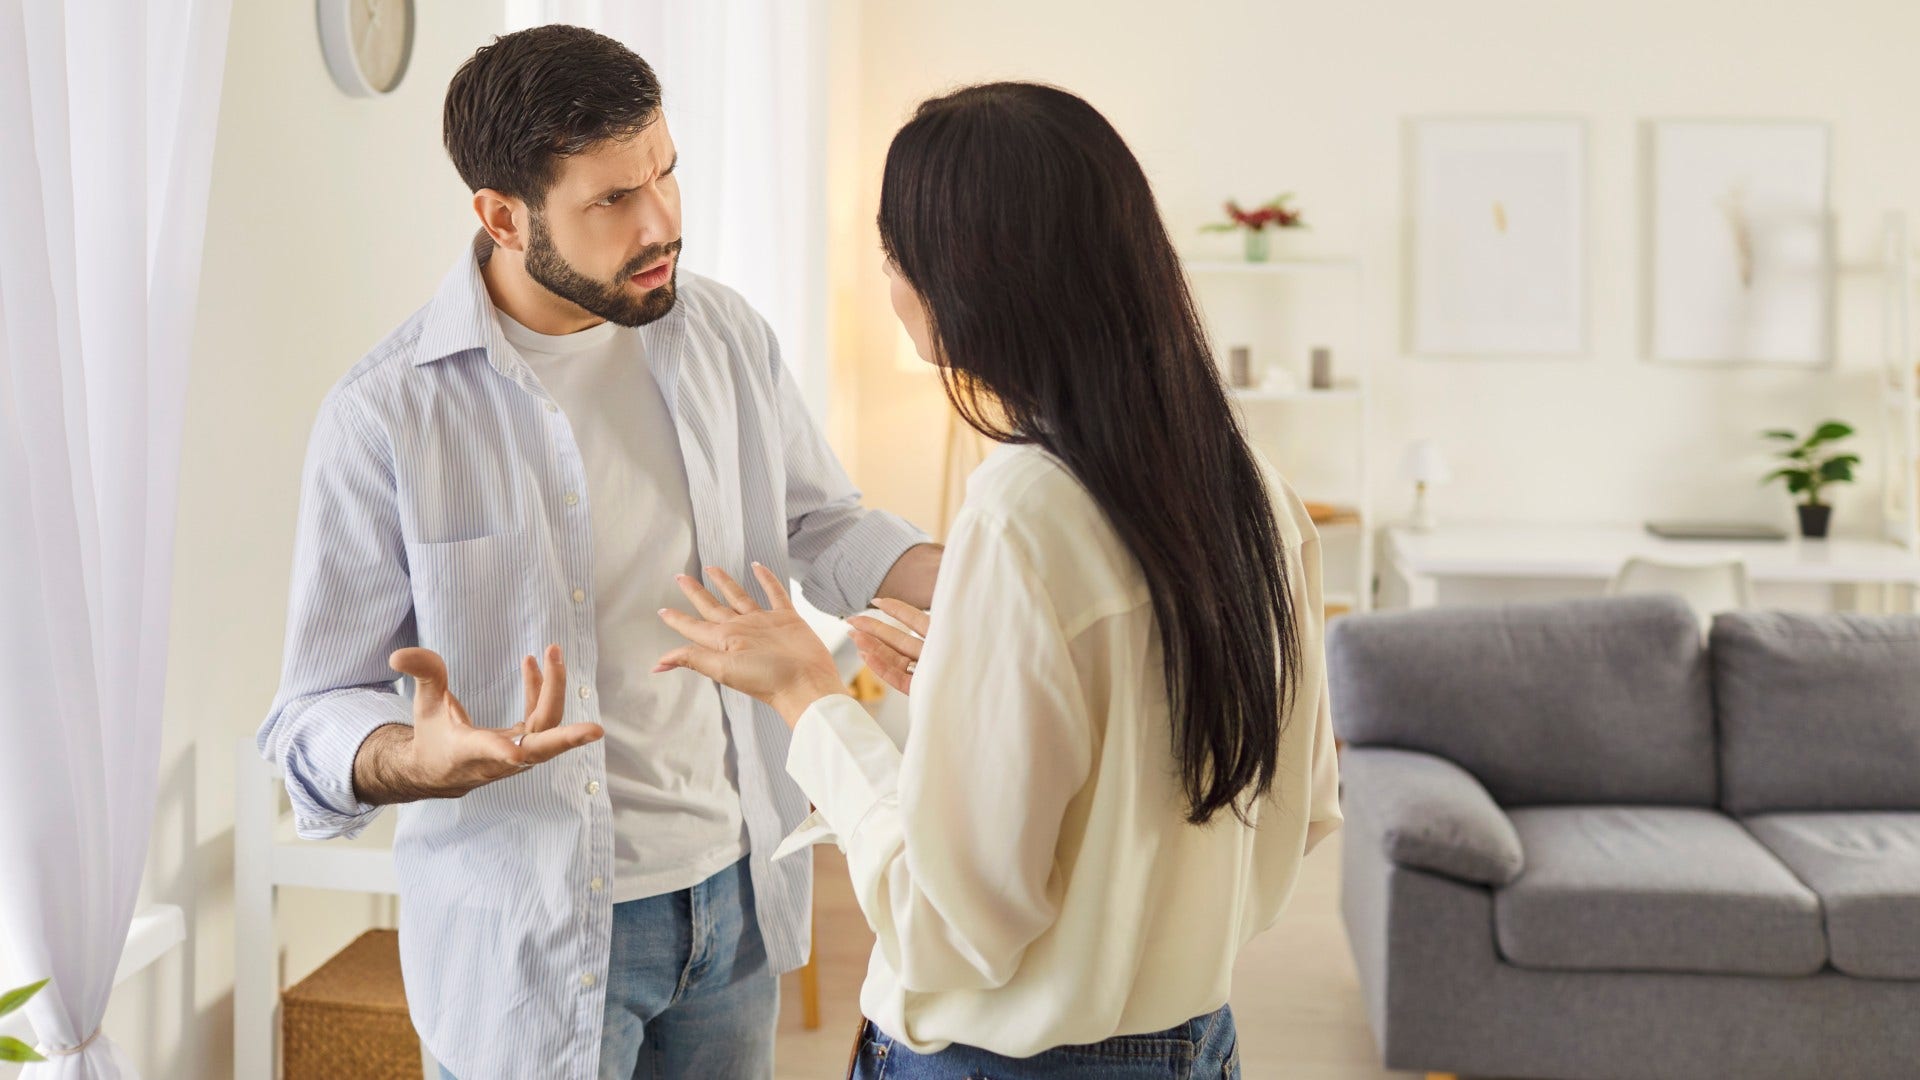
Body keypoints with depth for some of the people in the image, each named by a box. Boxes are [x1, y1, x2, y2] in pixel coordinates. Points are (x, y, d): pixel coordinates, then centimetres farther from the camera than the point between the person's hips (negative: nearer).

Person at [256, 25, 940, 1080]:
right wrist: (418, 760, -35)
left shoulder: (723, 333, -2)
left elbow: (820, 525, 10)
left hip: (737, 886, 5)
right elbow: (315, 715, -12)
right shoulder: (386, 414, -17)